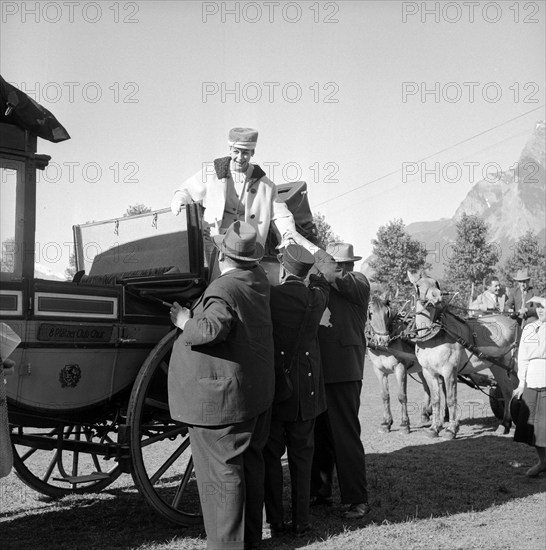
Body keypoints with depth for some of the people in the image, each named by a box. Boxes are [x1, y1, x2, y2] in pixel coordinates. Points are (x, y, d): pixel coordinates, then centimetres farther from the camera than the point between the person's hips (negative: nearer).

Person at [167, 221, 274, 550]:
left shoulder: (221, 291, -19)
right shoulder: (258, 282, 6)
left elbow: (213, 329, -35)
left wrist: (186, 322, -17)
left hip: (220, 399, -9)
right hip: (256, 395, 9)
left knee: (222, 472, -1)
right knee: (250, 465, 16)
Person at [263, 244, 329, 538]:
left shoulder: (268, 296, -15)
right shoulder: (316, 299, -3)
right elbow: (322, 284, 19)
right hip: (305, 391, 3)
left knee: (270, 455, 9)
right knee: (301, 456, 12)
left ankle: (274, 521, 13)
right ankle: (300, 521, 16)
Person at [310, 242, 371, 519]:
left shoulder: (358, 282, -1)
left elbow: (342, 283, -22)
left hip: (343, 371, -6)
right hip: (317, 369, 6)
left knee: (346, 436, -5)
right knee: (318, 434, 12)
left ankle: (357, 499, 4)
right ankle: (319, 491, 25)